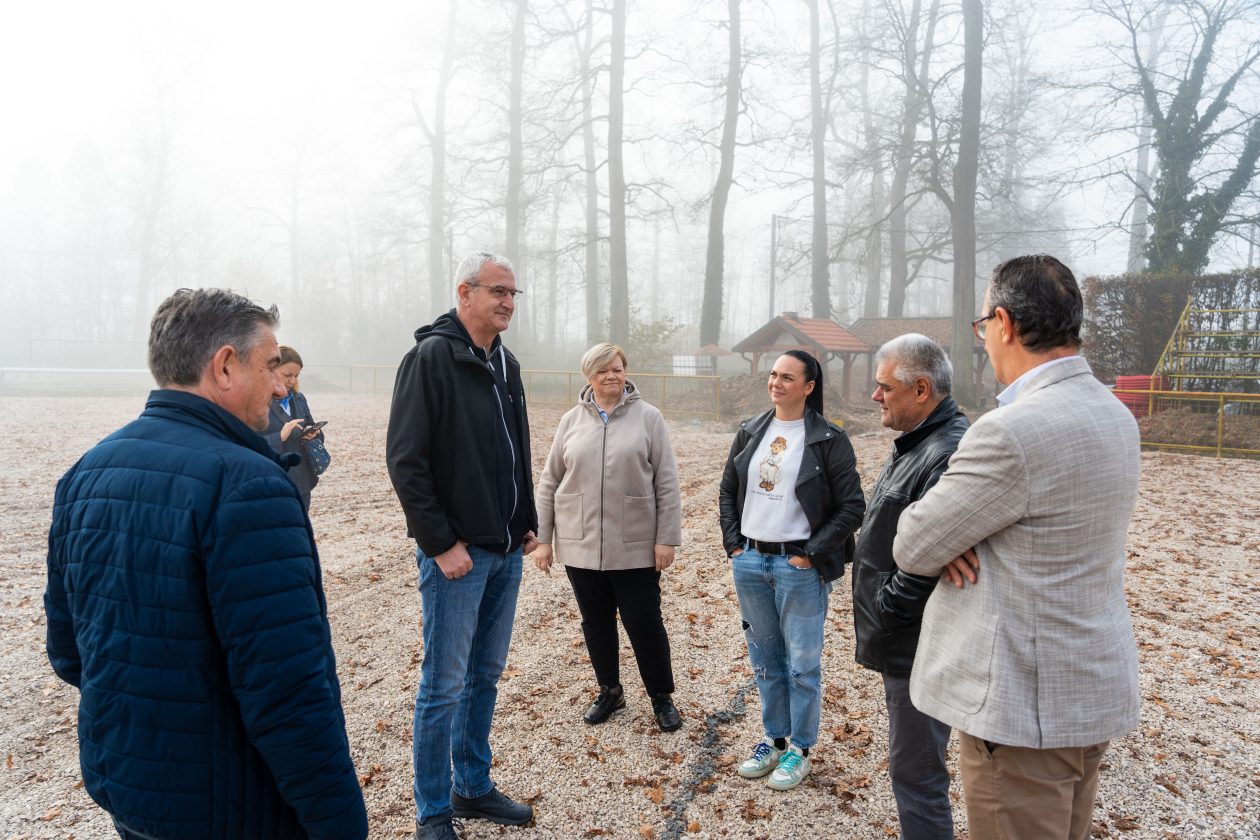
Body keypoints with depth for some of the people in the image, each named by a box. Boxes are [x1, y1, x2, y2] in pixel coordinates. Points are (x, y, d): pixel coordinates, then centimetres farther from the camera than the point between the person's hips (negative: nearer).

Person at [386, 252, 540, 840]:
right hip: (456, 553, -7)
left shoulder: (506, 364, 11)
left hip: (506, 551, 7)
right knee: (444, 685, 4)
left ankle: (474, 788, 33)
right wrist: (441, 543, -17)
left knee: (486, 675, 17)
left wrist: (527, 523, 12)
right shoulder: (431, 358, -12)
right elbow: (405, 460, -16)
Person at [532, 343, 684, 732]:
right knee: (596, 624, 14)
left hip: (636, 547, -3)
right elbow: (549, 483, 7)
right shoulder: (571, 420, 4)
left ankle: (662, 697, 25)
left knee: (644, 623, 4)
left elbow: (667, 483, -4)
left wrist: (666, 538, -8)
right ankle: (609, 691, 35)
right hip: (580, 546, 3)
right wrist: (542, 538, 5)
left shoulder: (647, 417, -3)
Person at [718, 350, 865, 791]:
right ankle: (774, 739, 33)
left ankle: (799, 748, 24)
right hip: (749, 562, 5)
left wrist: (811, 554, -12)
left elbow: (852, 506, -9)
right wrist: (733, 542, 5)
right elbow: (728, 491, 14)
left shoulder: (829, 440, -9)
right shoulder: (750, 432, 6)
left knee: (802, 663, 6)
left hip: (799, 566, -5)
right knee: (764, 658, 16)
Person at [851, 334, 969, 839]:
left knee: (915, 775, 4)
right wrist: (877, 614, 15)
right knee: (912, 766, 24)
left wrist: (884, 609, -16)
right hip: (902, 643, 10)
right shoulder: (913, 443, 11)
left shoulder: (949, 454, -23)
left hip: (920, 647, -10)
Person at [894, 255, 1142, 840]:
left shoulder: (1014, 430, -27)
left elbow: (913, 549, -17)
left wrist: (930, 525, 4)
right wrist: (954, 528, -7)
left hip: (1026, 704, -9)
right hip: (1093, 689, 9)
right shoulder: (1113, 413, 4)